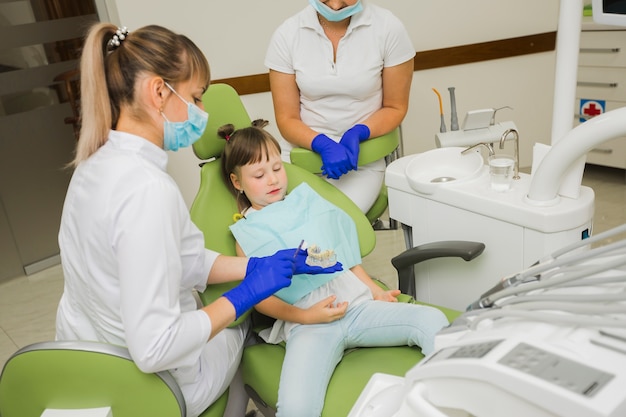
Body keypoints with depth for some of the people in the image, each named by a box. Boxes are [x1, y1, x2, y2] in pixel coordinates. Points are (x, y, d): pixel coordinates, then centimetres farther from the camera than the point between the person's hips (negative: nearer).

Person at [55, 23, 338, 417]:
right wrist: (248, 292, -21)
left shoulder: (99, 162, -4)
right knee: (240, 322, 23)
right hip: (141, 385, -7)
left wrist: (263, 264, -5)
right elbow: (154, 348, -31)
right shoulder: (147, 188, -32)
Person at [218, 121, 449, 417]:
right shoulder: (247, 234, 12)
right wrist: (305, 316, -12)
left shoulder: (304, 201, 21)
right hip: (307, 324, -3)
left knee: (433, 321, -16)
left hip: (356, 300, 4)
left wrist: (375, 290, 11)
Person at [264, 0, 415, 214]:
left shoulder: (388, 27, -7)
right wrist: (323, 145, -21)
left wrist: (357, 134, -17)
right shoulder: (287, 35, -5)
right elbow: (287, 119, -2)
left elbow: (395, 108, 2)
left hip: (360, 159, -1)